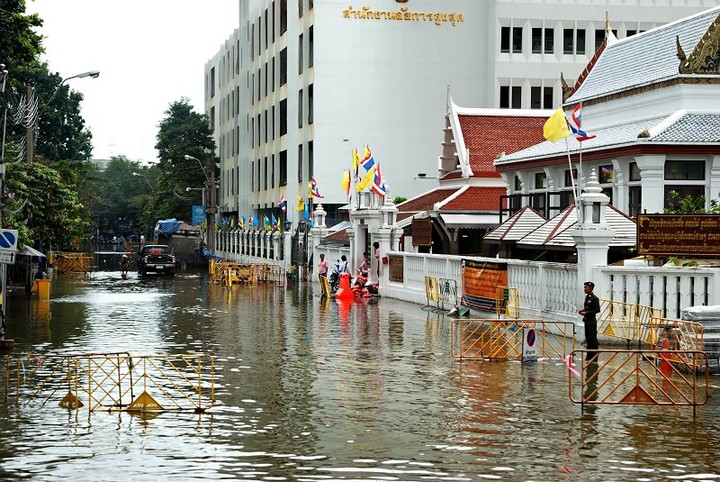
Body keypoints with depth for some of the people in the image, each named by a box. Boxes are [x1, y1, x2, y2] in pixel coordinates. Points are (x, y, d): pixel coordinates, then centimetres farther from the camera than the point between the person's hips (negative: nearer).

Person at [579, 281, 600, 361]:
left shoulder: (594, 298, -14)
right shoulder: (587, 297, 11)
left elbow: (597, 310, -19)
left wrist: (586, 313, -20)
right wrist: (582, 310, 3)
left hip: (592, 321, -9)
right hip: (586, 320, 9)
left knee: (593, 339, -3)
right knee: (588, 338, 13)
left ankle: (594, 357, 2)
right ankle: (589, 356, 20)